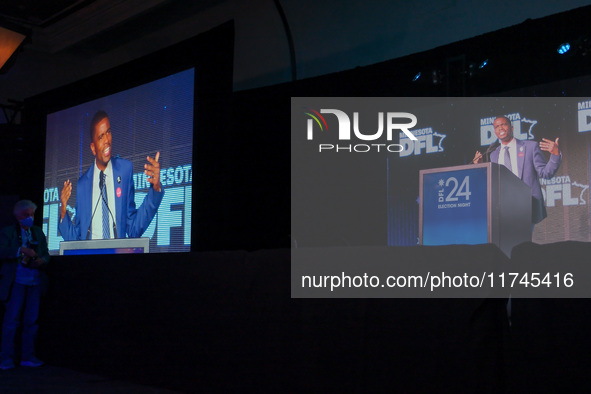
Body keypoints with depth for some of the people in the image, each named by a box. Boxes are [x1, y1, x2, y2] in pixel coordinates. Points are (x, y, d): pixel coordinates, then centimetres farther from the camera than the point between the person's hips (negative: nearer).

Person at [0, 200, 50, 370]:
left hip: (35, 282, 4)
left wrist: (42, 260, -7)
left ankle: (28, 356, 13)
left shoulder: (39, 232, 17)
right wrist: (21, 250, -22)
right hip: (17, 281, -4)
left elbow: (46, 253, 15)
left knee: (32, 320, 6)